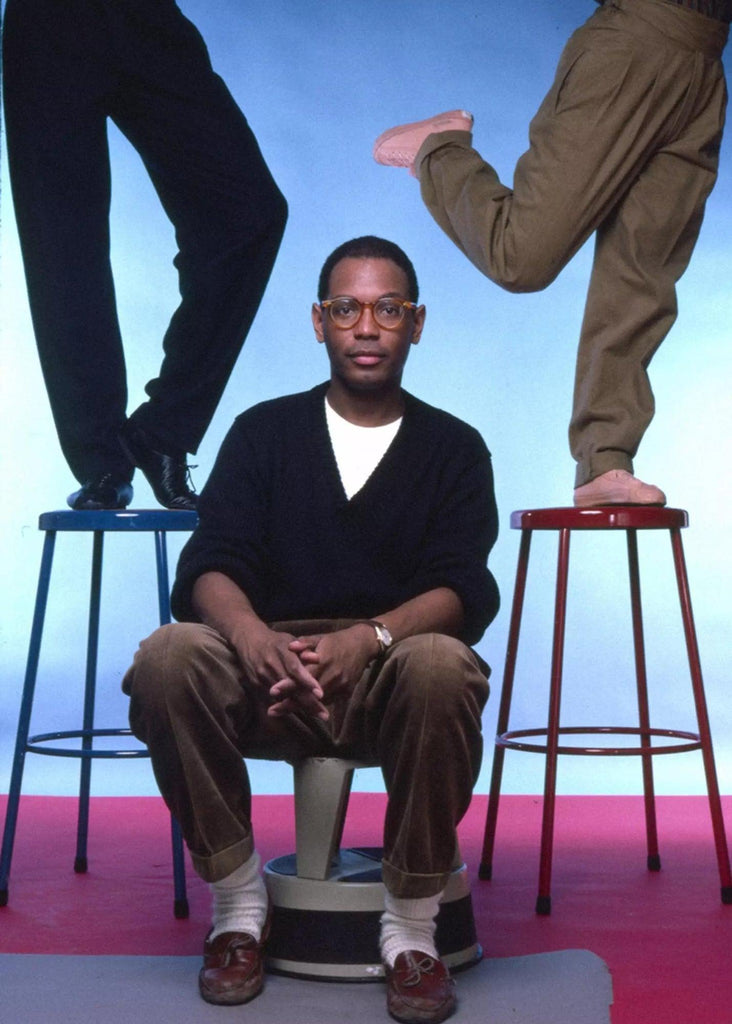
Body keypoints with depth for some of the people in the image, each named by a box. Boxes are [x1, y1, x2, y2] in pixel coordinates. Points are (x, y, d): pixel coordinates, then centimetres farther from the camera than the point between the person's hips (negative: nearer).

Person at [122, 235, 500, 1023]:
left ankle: (411, 925, -18)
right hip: (271, 676, 1)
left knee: (442, 666, -36)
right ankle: (237, 901, -12)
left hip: (393, 675, -1)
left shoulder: (453, 447, 10)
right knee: (168, 657, -29)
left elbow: (464, 591, -5)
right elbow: (208, 568, -1)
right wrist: (254, 636, -26)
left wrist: (368, 637, -27)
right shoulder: (263, 432, 13)